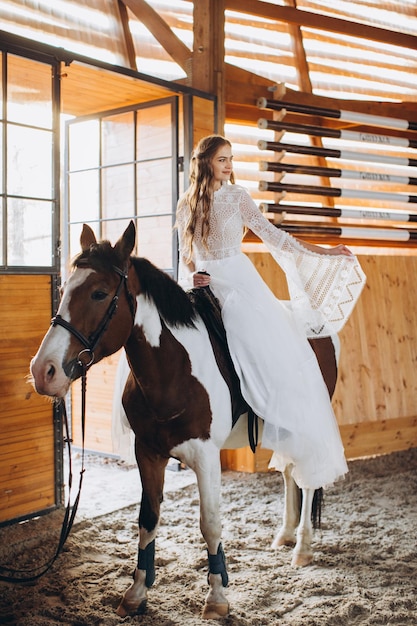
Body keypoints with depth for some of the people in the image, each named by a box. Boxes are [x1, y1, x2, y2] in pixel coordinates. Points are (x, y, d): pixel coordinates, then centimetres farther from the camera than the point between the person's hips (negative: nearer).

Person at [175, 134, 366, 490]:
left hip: (240, 281, -2)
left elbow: (272, 235, 4)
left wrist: (323, 253, 1)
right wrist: (191, 276, -12)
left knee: (280, 349, -11)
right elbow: (186, 254, 10)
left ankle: (305, 448, -2)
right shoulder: (187, 205, 7)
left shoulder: (237, 196, 4)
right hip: (206, 287, 2)